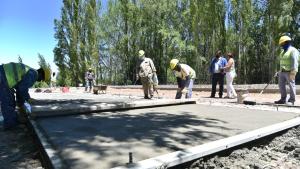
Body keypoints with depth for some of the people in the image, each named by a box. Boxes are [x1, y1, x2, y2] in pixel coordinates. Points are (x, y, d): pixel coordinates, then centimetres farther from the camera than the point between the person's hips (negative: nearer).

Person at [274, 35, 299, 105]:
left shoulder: (293, 50, -9)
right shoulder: (283, 51, 18)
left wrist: (293, 72, -23)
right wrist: (280, 71, 20)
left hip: (289, 72, -9)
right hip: (282, 72, 9)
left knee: (291, 85, -2)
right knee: (281, 85, 9)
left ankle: (291, 100, 5)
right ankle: (283, 99, 17)